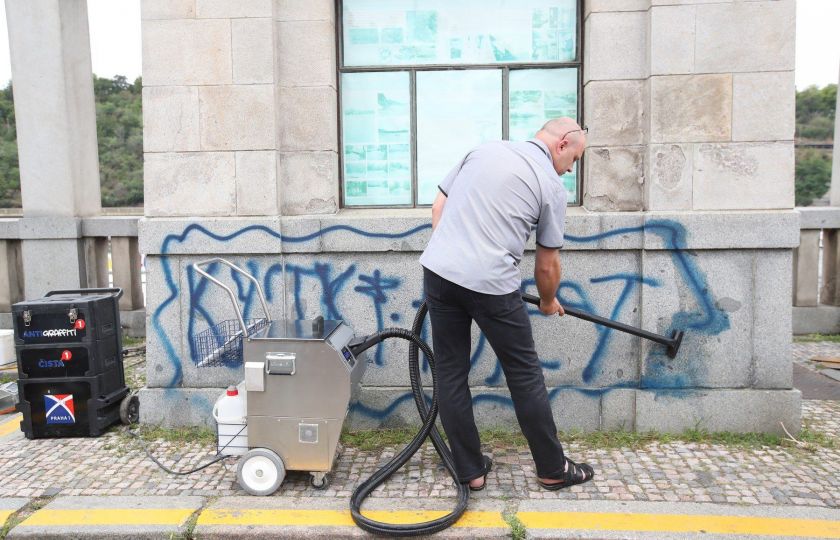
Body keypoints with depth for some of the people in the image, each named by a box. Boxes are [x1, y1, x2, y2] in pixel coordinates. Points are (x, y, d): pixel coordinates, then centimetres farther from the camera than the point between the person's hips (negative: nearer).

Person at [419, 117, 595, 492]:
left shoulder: (483, 150, 17)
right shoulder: (551, 185, 4)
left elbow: (438, 207, 16)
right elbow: (547, 265, 9)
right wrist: (548, 302, 28)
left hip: (437, 271, 5)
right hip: (490, 285, -5)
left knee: (450, 374, 13)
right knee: (525, 376, 11)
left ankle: (469, 470, 23)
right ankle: (552, 469, 25)